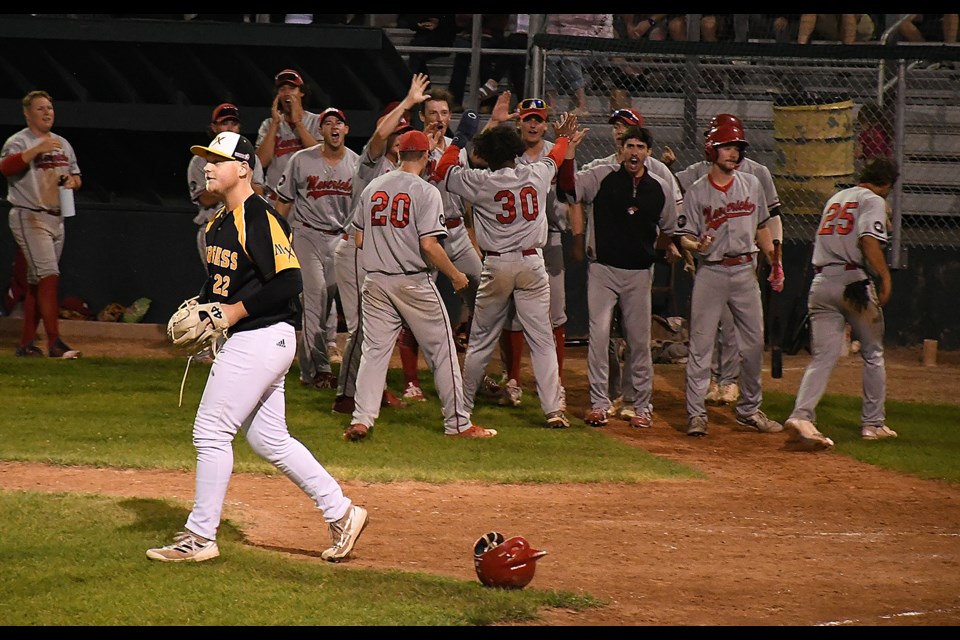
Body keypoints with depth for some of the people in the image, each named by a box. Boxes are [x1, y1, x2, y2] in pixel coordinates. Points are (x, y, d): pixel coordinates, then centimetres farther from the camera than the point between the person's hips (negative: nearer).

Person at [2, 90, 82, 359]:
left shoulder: (62, 144, 17)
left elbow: (76, 176, 25)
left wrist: (72, 180, 1)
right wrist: (37, 150, -32)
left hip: (56, 219, 8)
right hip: (29, 218, -8)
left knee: (36, 282, 9)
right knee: (49, 275, -17)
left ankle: (26, 343, 13)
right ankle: (54, 342, -21)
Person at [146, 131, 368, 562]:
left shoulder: (260, 219, -16)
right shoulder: (220, 222, 14)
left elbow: (289, 282, -22)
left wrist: (234, 312, -18)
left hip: (262, 337, -10)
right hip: (247, 340, 10)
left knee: (211, 431, -7)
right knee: (268, 439, 13)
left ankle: (200, 537, -1)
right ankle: (340, 513, 18)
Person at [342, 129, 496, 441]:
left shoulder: (372, 188, 6)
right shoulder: (426, 192, -11)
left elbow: (359, 240, 8)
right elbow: (429, 245, -18)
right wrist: (455, 275, -5)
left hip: (376, 282, 5)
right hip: (414, 283, -4)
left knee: (374, 350, 7)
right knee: (442, 349, 5)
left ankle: (362, 419, -5)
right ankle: (457, 423, 8)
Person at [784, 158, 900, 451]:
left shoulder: (835, 198, 22)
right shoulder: (873, 200, -1)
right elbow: (868, 240, -17)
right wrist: (885, 277, -14)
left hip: (821, 282, 5)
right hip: (854, 282, -5)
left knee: (823, 356, -2)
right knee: (873, 353, 12)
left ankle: (801, 416, -23)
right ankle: (873, 422, 17)